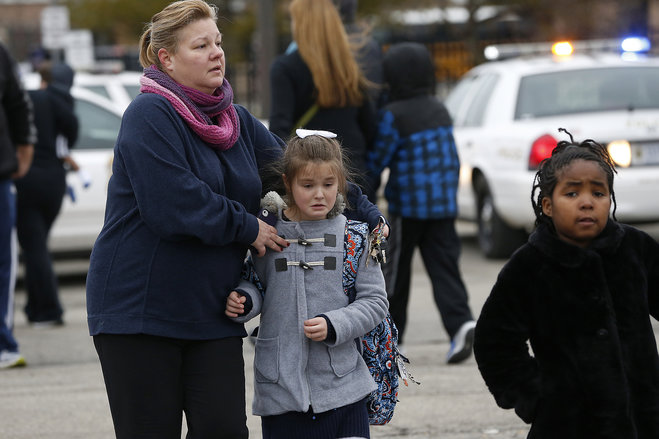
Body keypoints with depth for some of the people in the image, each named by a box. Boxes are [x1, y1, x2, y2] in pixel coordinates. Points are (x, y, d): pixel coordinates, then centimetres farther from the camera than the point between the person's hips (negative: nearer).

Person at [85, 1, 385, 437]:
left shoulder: (237, 121, 13)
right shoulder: (149, 116, -11)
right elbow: (172, 206, -21)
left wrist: (367, 214, 5)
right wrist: (248, 228, -11)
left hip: (212, 312, 6)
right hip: (139, 311, -6)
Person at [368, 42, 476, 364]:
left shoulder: (393, 116, -12)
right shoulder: (440, 111, 10)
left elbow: (378, 159, -9)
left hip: (408, 206, -5)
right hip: (444, 205, 5)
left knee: (396, 268, 9)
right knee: (443, 267, -1)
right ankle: (460, 322, -21)